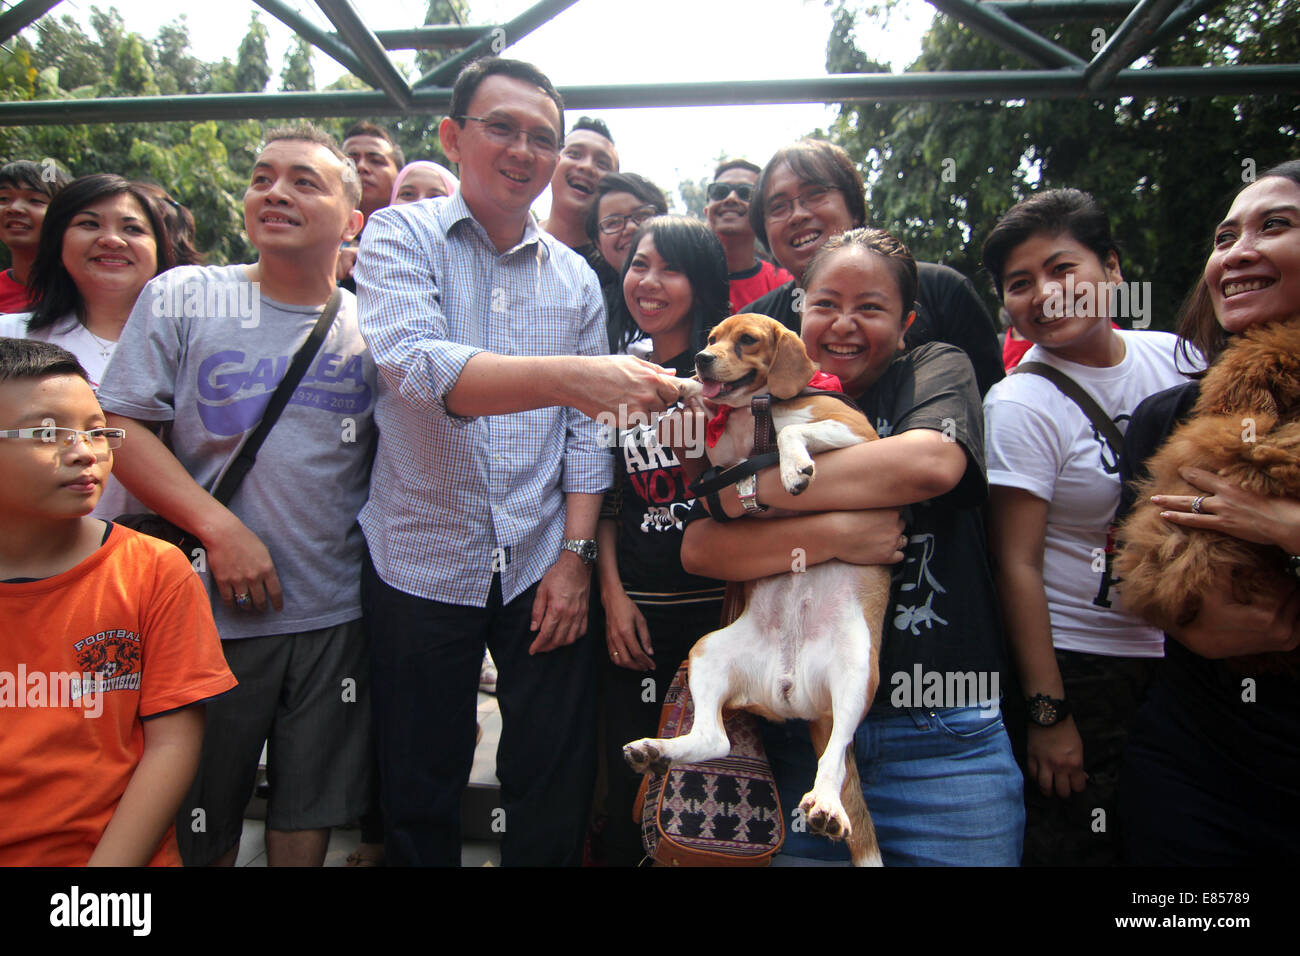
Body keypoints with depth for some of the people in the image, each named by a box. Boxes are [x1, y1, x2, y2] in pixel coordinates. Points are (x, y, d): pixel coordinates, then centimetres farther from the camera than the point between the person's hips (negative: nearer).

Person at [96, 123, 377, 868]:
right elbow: (121, 425, -5)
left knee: (311, 814, 16)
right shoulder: (182, 297, -2)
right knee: (200, 824, 15)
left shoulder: (371, 325, 3)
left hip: (337, 615, 2)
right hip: (213, 607, -1)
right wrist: (219, 528, -15)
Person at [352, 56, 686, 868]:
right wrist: (570, 375, -37)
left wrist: (576, 554, -3)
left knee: (557, 788, 11)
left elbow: (585, 429, 6)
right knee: (421, 795, 13)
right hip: (423, 562, -2)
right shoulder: (402, 238, -2)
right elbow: (417, 368, -22)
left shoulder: (575, 277, 9)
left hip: (542, 565, 3)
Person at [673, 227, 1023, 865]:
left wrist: (754, 489, -14)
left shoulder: (937, 370, 4)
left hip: (942, 738, -1)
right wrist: (833, 535, -19)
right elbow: (698, 548, -5)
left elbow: (932, 461, -21)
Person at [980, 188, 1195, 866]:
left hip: (1190, 655, 6)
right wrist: (1047, 712, -17)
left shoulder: (1179, 357, 2)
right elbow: (1016, 564, -17)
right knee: (1077, 844, 1)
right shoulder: (1021, 405, -15)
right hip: (1077, 665, -5)